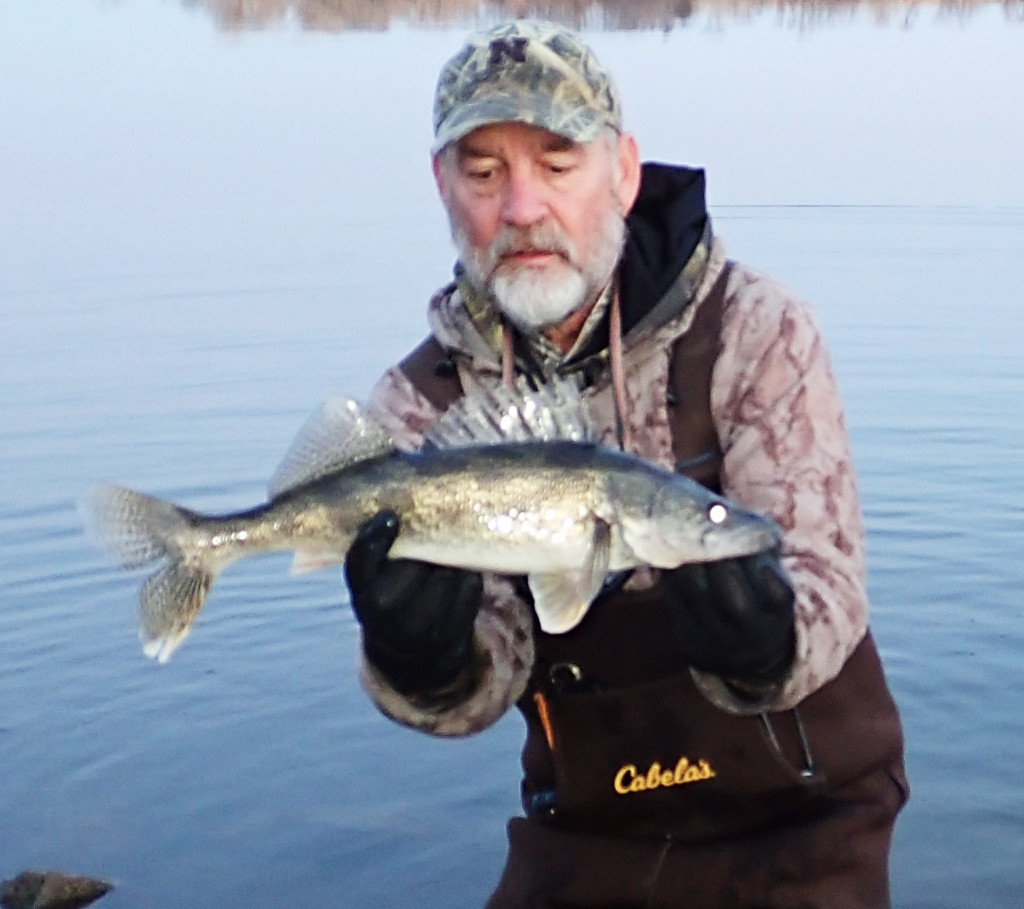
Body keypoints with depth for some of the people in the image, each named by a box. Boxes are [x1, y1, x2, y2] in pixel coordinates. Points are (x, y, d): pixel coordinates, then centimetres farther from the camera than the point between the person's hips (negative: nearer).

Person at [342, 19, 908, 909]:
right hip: (586, 829, 3)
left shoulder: (755, 331, -15)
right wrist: (424, 660, -34)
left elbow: (825, 589, -22)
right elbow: (484, 684, -12)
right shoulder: (420, 406, -7)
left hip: (794, 811, -2)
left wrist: (756, 639, -44)